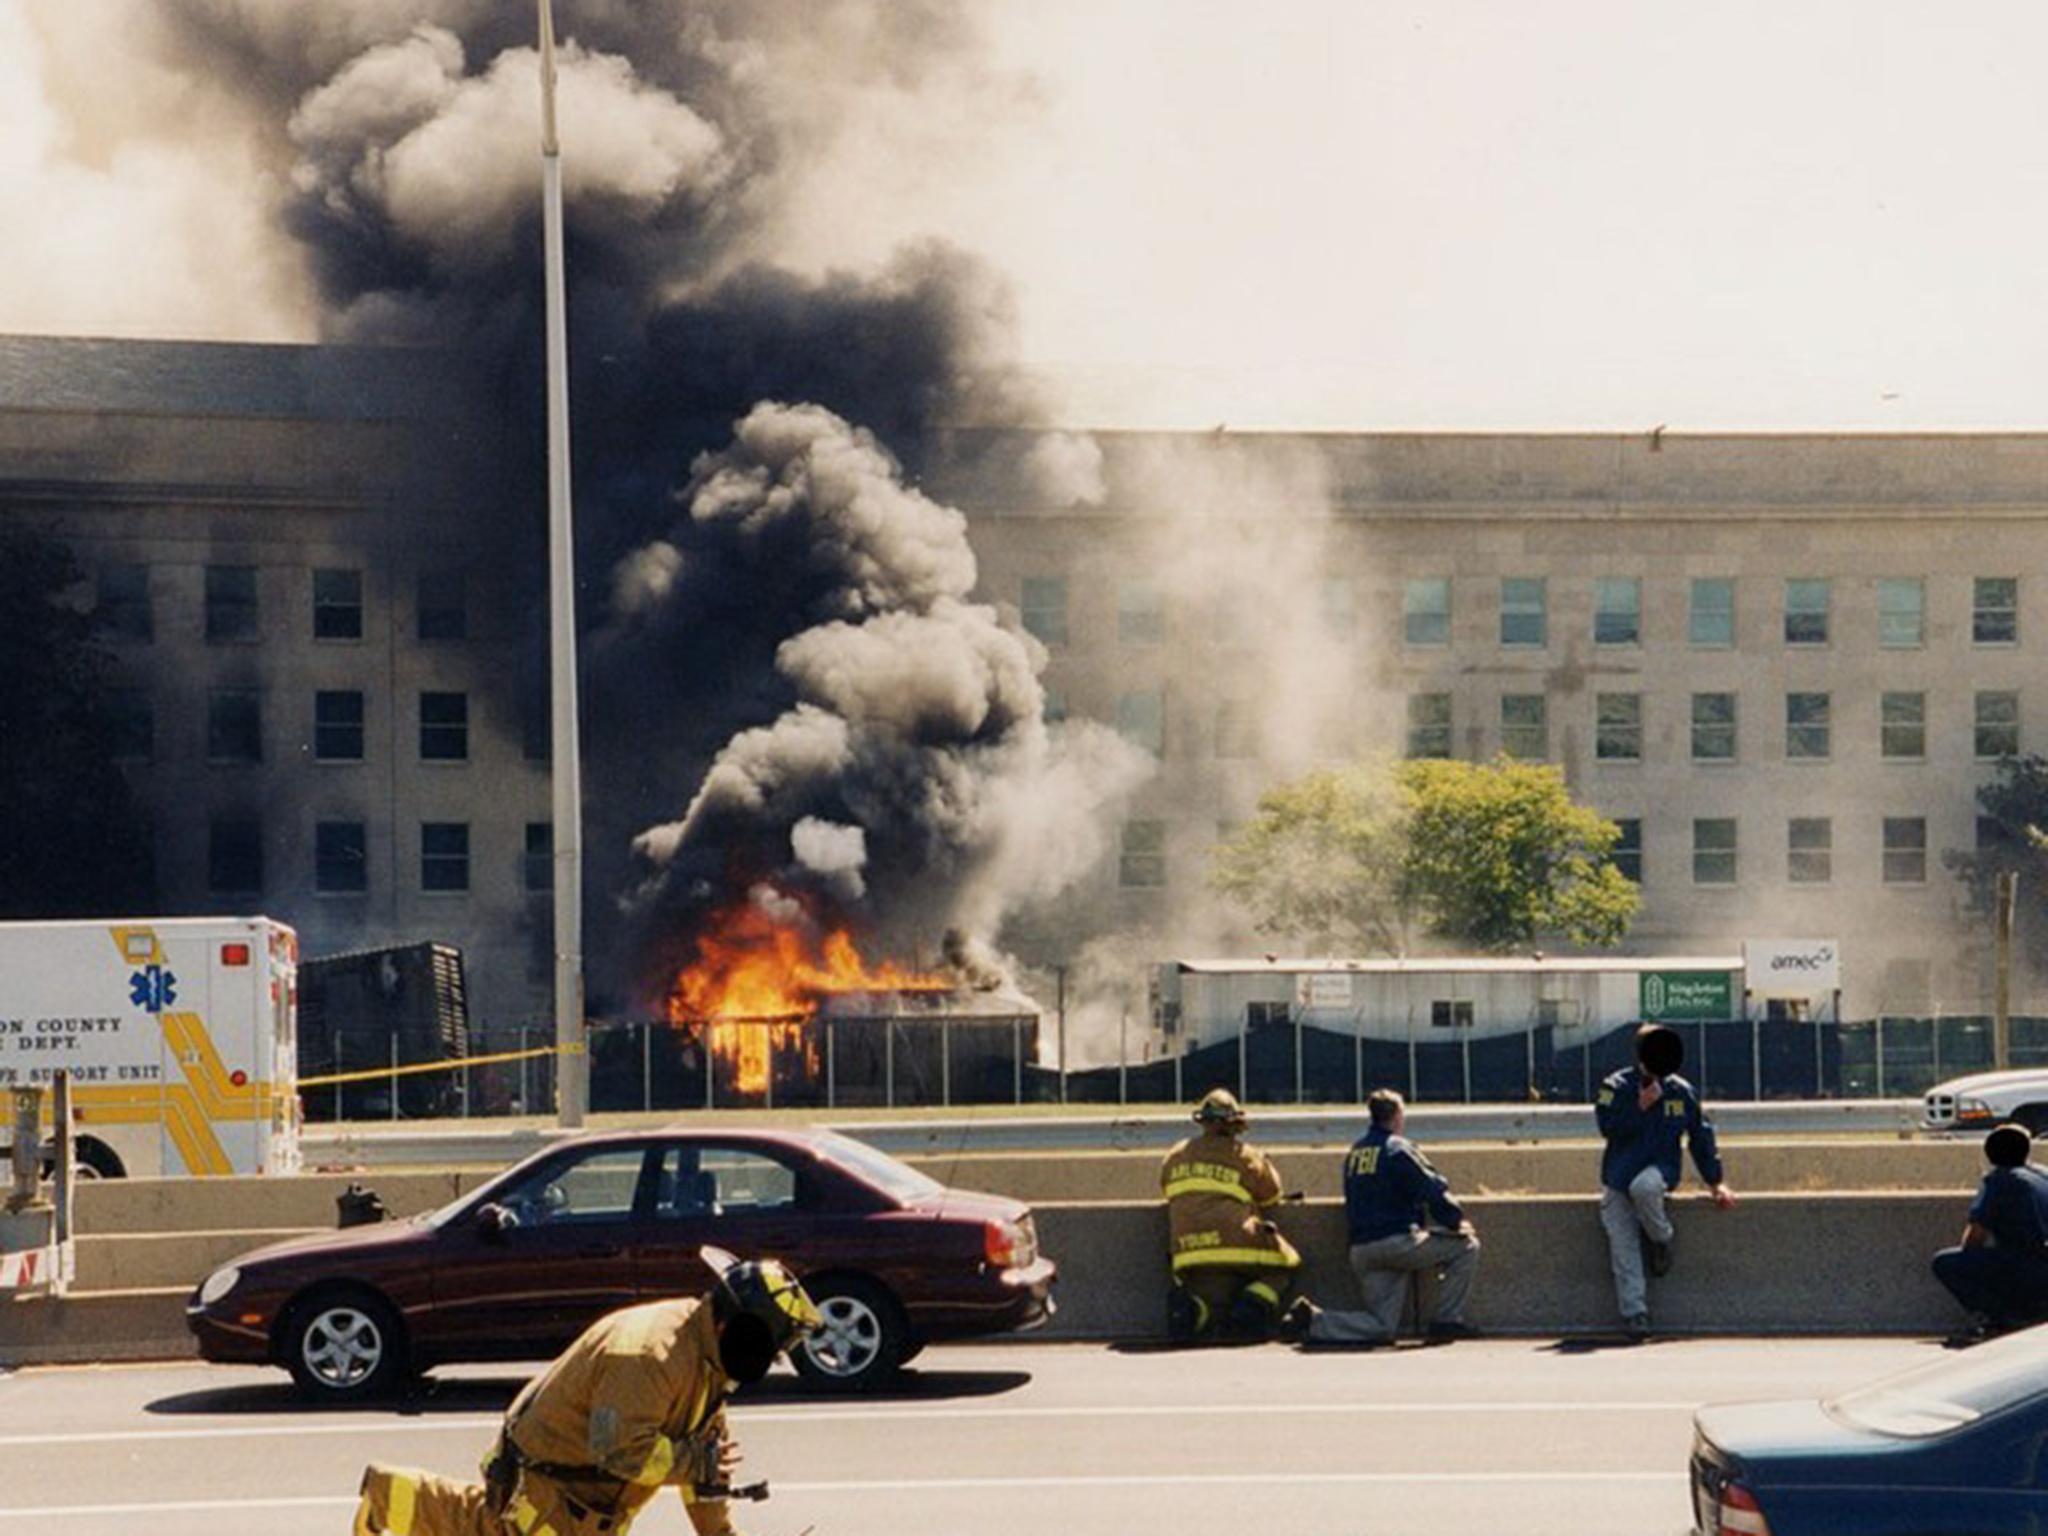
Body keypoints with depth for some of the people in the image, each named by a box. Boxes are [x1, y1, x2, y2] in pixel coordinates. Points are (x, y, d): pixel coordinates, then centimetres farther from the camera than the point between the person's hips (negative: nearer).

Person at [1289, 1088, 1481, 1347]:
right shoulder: (1398, 1149, -7)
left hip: (1360, 1251, 7)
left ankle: (1313, 1320, -7)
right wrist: (1456, 1221, 5)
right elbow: (1433, 1190, -11)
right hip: (1398, 1242, -7)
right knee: (1466, 1246, 6)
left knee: (1381, 1327, 9)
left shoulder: (1355, 1151, 16)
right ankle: (1447, 1321, 2)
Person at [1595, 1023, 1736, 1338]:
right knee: (1623, 1244, -11)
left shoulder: (1681, 1091, 6)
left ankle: (1661, 1239, -11)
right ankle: (1634, 1313, -8)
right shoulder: (1617, 1086, 1)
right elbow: (1607, 1126, -12)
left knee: (1643, 1187, -38)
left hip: (1660, 1169, -1)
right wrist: (1640, 1106, -19)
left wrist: (1715, 1182, 10)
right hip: (1619, 1175, 1)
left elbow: (1700, 1136, 13)